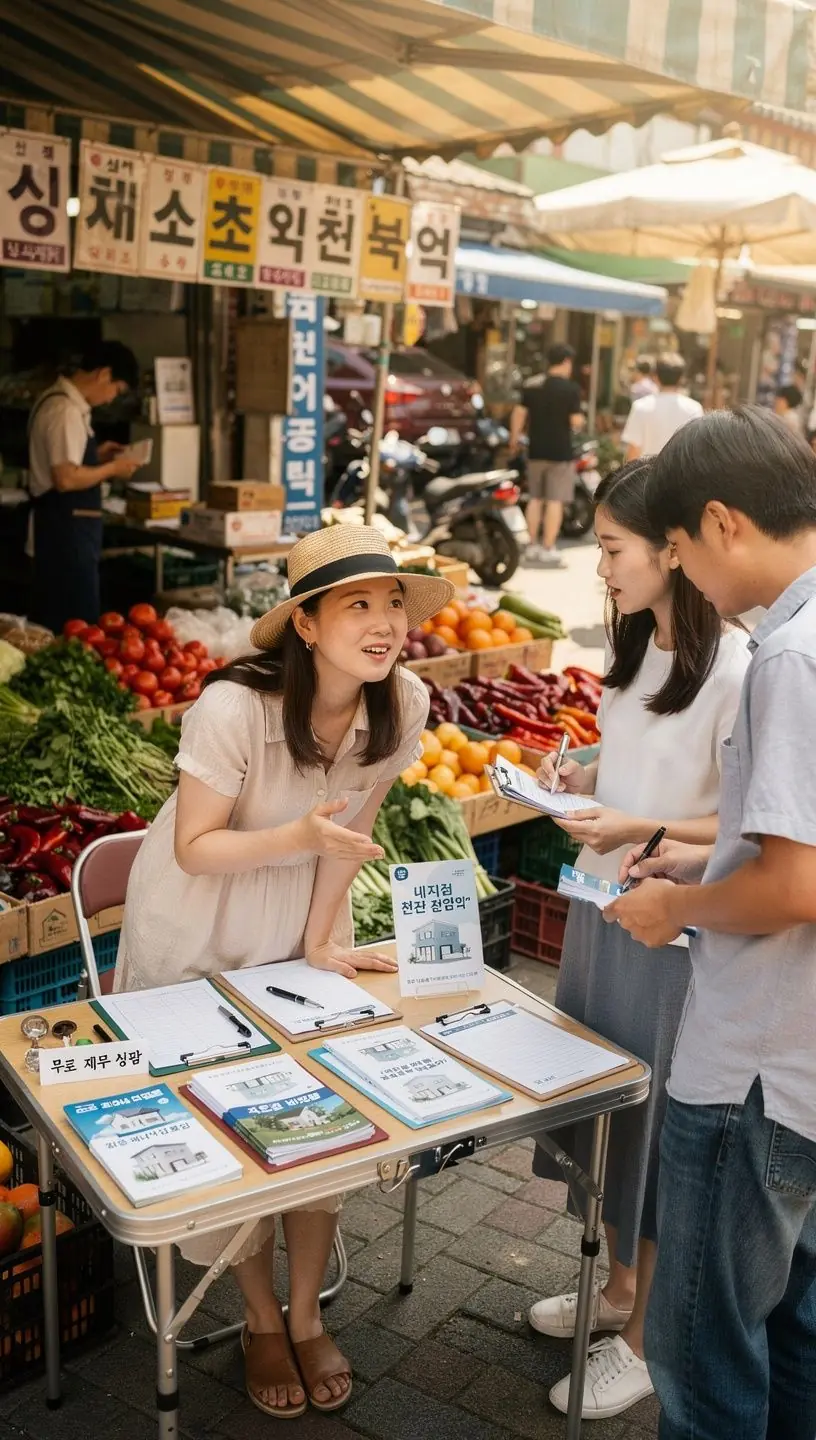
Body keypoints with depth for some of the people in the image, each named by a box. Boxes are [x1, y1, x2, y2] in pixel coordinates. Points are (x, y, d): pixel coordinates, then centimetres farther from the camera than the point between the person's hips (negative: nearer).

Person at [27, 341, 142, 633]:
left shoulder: (62, 401, 13)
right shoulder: (66, 410, -19)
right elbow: (66, 479, -25)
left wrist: (96, 456, 12)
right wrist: (112, 469, -12)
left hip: (66, 527, 10)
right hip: (66, 529, -10)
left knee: (55, 624, 16)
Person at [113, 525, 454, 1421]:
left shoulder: (401, 705, -18)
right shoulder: (235, 707, -32)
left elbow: (354, 827, -6)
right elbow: (193, 849, -22)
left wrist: (319, 942, -6)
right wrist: (301, 836, -37)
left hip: (297, 928, 4)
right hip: (199, 937, -3)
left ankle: (307, 1314, 28)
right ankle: (262, 1319, 27)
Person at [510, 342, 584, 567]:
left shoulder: (531, 385, 4)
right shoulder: (571, 388, -10)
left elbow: (519, 413, 4)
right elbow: (576, 421, -13)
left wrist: (514, 438, 16)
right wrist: (580, 419, 9)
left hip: (536, 451, 5)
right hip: (560, 452, -5)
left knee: (536, 498, 13)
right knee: (555, 500, -2)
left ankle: (532, 546, 17)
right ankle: (548, 549, -3)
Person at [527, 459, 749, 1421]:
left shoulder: (735, 671, -21)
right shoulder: (635, 649, 5)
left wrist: (642, 829, -26)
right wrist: (581, 777, 0)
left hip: (672, 932, -8)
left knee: (655, 1124, 7)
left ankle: (644, 1339, 29)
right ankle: (619, 1283, 43)